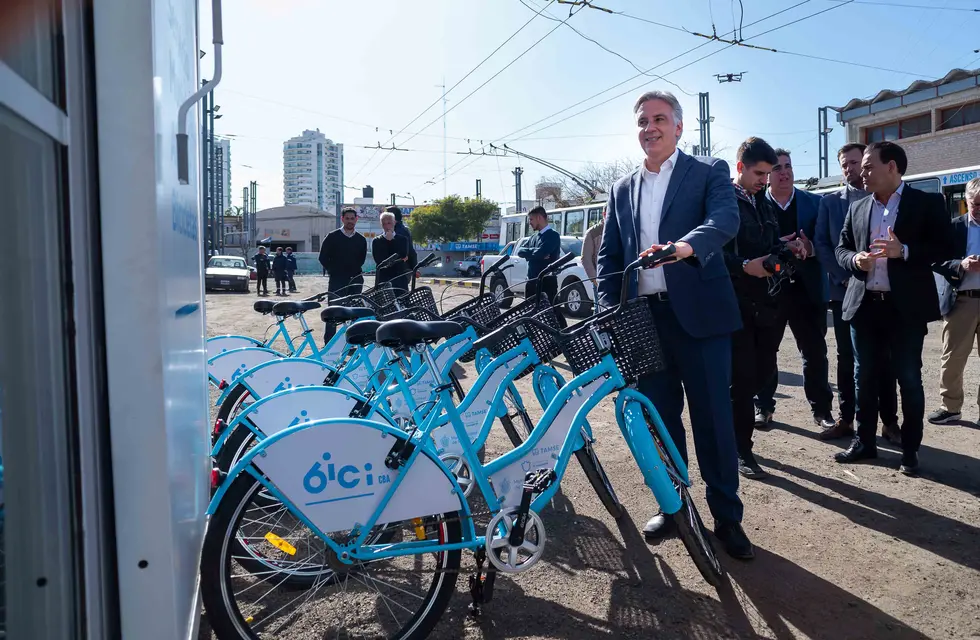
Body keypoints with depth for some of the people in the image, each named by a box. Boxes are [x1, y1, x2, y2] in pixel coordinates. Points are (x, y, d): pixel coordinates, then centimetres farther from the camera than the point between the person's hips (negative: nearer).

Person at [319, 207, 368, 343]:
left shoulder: (361, 240, 10)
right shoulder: (332, 237, 1)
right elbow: (323, 258, 1)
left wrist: (355, 272, 6)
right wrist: (333, 271, -3)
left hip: (355, 281, 3)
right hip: (336, 281, -3)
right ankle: (328, 344, 2)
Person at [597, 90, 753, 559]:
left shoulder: (709, 172, 3)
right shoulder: (622, 189, 16)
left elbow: (726, 218, -17)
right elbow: (609, 256, 14)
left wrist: (686, 245, -38)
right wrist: (609, 311, 1)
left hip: (698, 313, -4)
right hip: (643, 317, 4)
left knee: (713, 418, 1)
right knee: (659, 417, 12)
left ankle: (727, 517, 17)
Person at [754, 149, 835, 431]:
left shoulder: (814, 203, 8)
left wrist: (810, 247, -16)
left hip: (807, 288, 1)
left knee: (815, 352, 4)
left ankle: (821, 410, 15)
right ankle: (764, 406, 21)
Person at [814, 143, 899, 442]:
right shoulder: (830, 201, 8)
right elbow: (821, 244, 2)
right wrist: (845, 278, -9)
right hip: (845, 291, 1)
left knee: (884, 358, 4)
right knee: (846, 358, 6)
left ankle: (889, 422, 12)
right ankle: (846, 419, 13)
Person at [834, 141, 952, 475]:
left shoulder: (927, 202, 0)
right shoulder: (857, 209, 12)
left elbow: (944, 248, -6)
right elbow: (841, 249, 12)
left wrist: (904, 251, -20)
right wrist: (855, 259, -10)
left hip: (906, 306, -4)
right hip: (864, 305, 4)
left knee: (909, 379, 2)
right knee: (864, 377, 10)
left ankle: (910, 450, 15)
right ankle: (864, 441, 22)